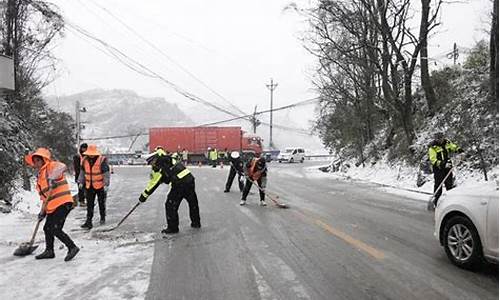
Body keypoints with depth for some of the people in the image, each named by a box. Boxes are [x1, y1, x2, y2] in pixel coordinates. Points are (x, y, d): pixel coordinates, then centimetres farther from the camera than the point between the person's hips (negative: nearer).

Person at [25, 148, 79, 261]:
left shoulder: (52, 166, -5)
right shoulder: (40, 175, 21)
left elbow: (62, 167, -32)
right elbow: (44, 195, 23)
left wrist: (53, 178, -46)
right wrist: (43, 211, 17)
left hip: (63, 203, -9)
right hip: (52, 207, 9)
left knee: (55, 229, -14)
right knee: (47, 228, 16)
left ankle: (72, 248, -3)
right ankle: (49, 251, 32)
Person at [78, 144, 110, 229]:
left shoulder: (102, 160, -16)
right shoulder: (85, 160, -1)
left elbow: (106, 173, -17)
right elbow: (82, 172, 10)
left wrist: (106, 184, -22)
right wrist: (81, 182, 3)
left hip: (100, 186, -3)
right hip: (89, 186, 4)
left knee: (101, 203, 12)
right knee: (89, 205, 1)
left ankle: (103, 218, 32)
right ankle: (88, 222, 3)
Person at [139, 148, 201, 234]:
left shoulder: (158, 169, -1)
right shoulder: (170, 160, 17)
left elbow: (152, 184, 3)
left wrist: (144, 196, 12)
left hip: (179, 184, -8)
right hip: (189, 178, 8)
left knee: (171, 205, 7)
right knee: (193, 203, 22)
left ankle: (172, 227, 13)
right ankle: (196, 223, 36)